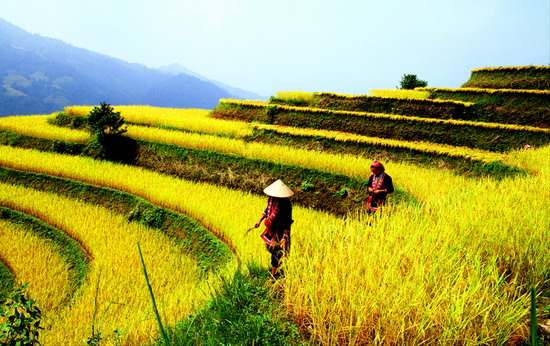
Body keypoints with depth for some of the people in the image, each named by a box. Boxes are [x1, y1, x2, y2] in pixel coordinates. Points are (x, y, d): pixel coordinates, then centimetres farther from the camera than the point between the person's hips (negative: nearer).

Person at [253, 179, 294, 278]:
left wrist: (285, 237, -24)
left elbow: (287, 222, -23)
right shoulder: (271, 198, -5)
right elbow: (268, 209, 15)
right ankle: (276, 269, 45)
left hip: (279, 231, -8)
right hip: (271, 229, 8)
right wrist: (260, 220, 14)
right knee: (269, 247, 22)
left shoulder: (286, 203, -26)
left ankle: (273, 275, 16)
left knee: (276, 252, 2)